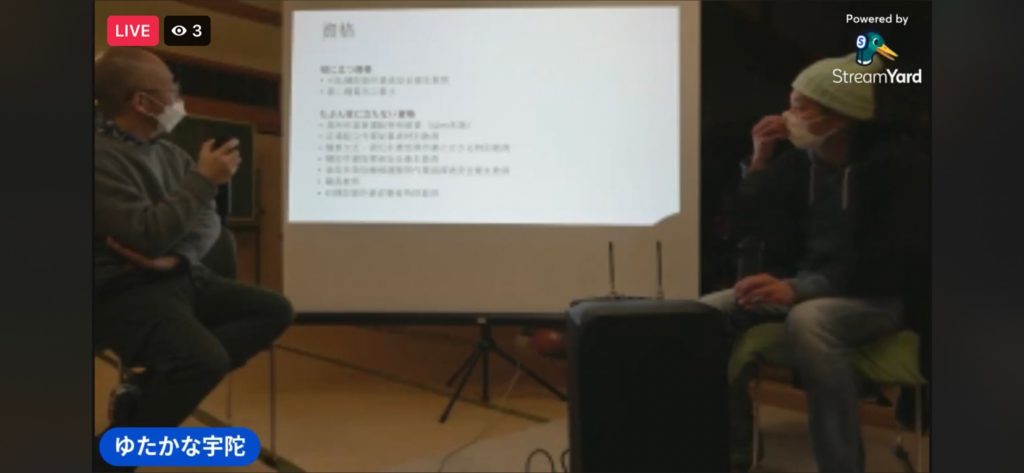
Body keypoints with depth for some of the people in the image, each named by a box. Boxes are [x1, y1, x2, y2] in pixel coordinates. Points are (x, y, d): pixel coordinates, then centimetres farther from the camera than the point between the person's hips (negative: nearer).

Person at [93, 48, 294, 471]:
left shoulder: (169, 153, 10)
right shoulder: (102, 157, -15)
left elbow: (207, 221, 7)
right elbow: (147, 236, -24)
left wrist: (176, 259, -14)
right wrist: (204, 180, -17)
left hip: (179, 278, 9)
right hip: (124, 292, -8)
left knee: (275, 310, -1)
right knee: (206, 359, -31)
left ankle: (155, 384, -9)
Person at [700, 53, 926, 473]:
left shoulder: (890, 160, -12)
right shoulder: (796, 158, 2)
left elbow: (883, 262, -20)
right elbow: (754, 228, 1)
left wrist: (801, 289, -32)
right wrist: (760, 162, -9)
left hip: (873, 296, -5)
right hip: (800, 286, 6)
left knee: (807, 321, -39)